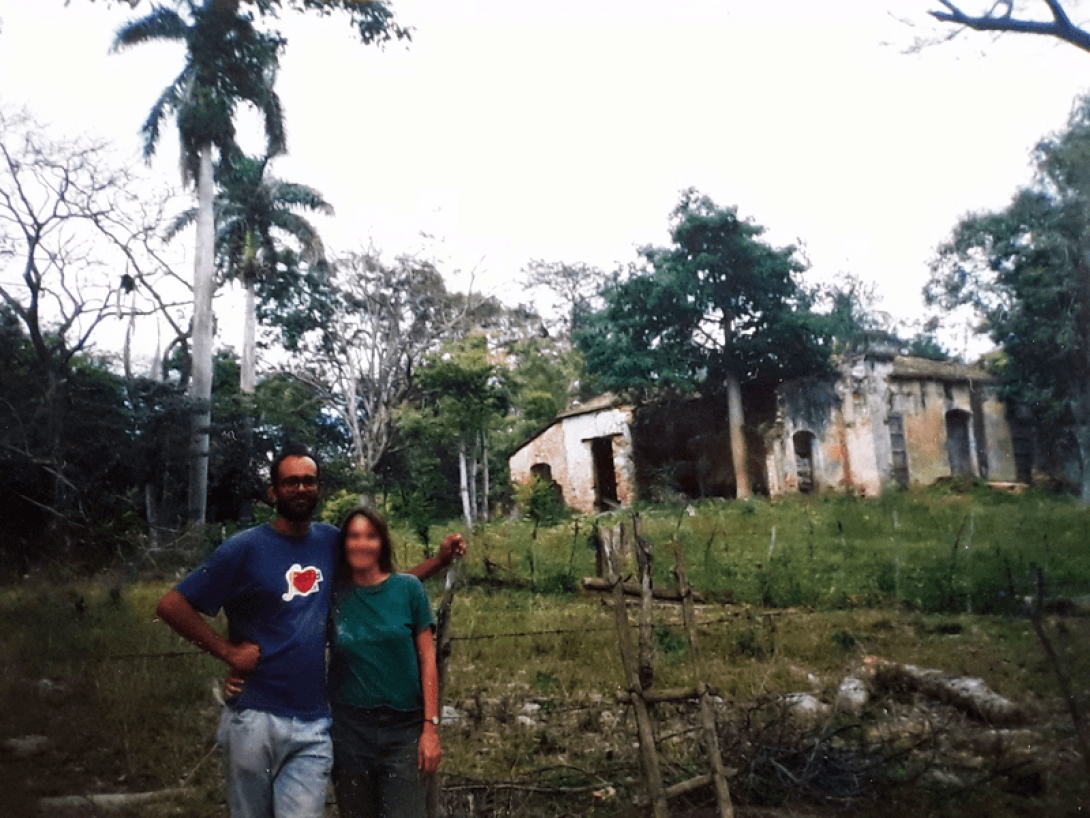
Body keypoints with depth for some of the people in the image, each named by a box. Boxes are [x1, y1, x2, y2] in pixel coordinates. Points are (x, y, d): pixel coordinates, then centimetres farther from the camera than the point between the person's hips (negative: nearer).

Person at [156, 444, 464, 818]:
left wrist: (441, 559, 4)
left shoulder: (330, 542, 5)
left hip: (314, 726, 2)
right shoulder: (246, 547, -6)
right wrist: (228, 652, -11)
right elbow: (171, 605, -6)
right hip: (255, 720, -2)